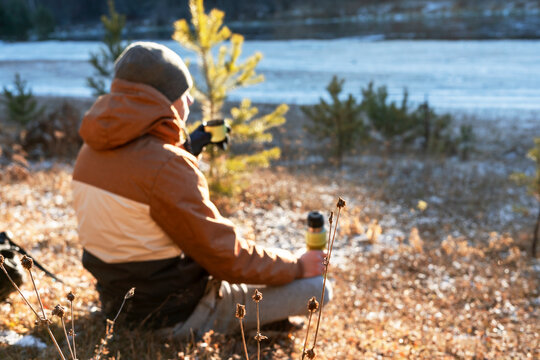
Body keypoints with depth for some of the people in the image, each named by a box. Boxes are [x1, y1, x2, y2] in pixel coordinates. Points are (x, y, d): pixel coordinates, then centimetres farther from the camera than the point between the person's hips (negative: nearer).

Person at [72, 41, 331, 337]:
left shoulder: (92, 151, 0)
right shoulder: (166, 167, -27)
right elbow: (226, 256, -21)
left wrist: (186, 149, 12)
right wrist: (297, 266, -6)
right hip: (177, 314, -9)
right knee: (317, 287, -4)